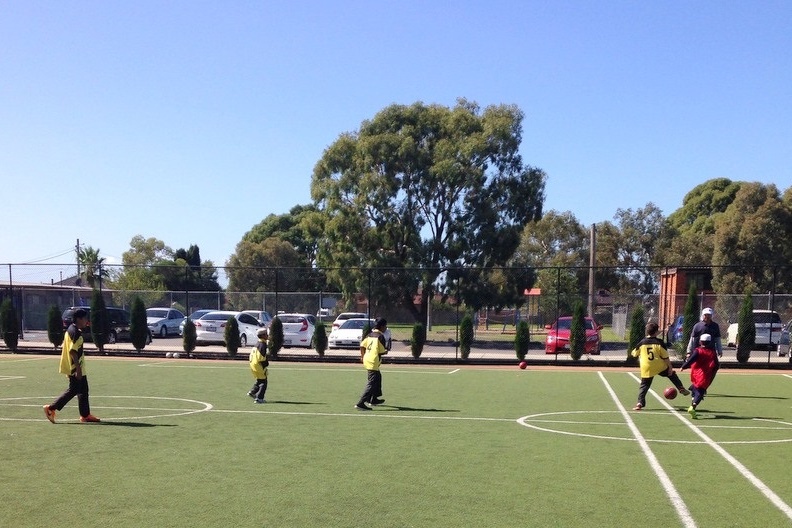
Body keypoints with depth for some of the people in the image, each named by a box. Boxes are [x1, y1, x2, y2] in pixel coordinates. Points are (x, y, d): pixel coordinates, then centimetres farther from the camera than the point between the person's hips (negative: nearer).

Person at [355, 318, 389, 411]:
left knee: (378, 377, 27)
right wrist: (386, 351, 8)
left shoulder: (370, 334, 9)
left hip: (367, 359, 9)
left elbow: (362, 345, 10)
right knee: (371, 384, -7)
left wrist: (363, 356, 20)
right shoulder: (381, 337, -13)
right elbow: (381, 352, -13)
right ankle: (360, 403, -14)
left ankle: (374, 399, 38)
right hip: (374, 362, -9)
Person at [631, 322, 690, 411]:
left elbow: (634, 354, 10)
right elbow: (665, 357, -3)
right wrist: (670, 367, 5)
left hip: (646, 368, 1)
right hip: (660, 367, -1)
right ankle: (682, 389, 27)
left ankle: (640, 402, -3)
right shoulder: (659, 342, -5)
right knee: (672, 374, 25)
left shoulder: (642, 342, 0)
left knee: (644, 385, 7)